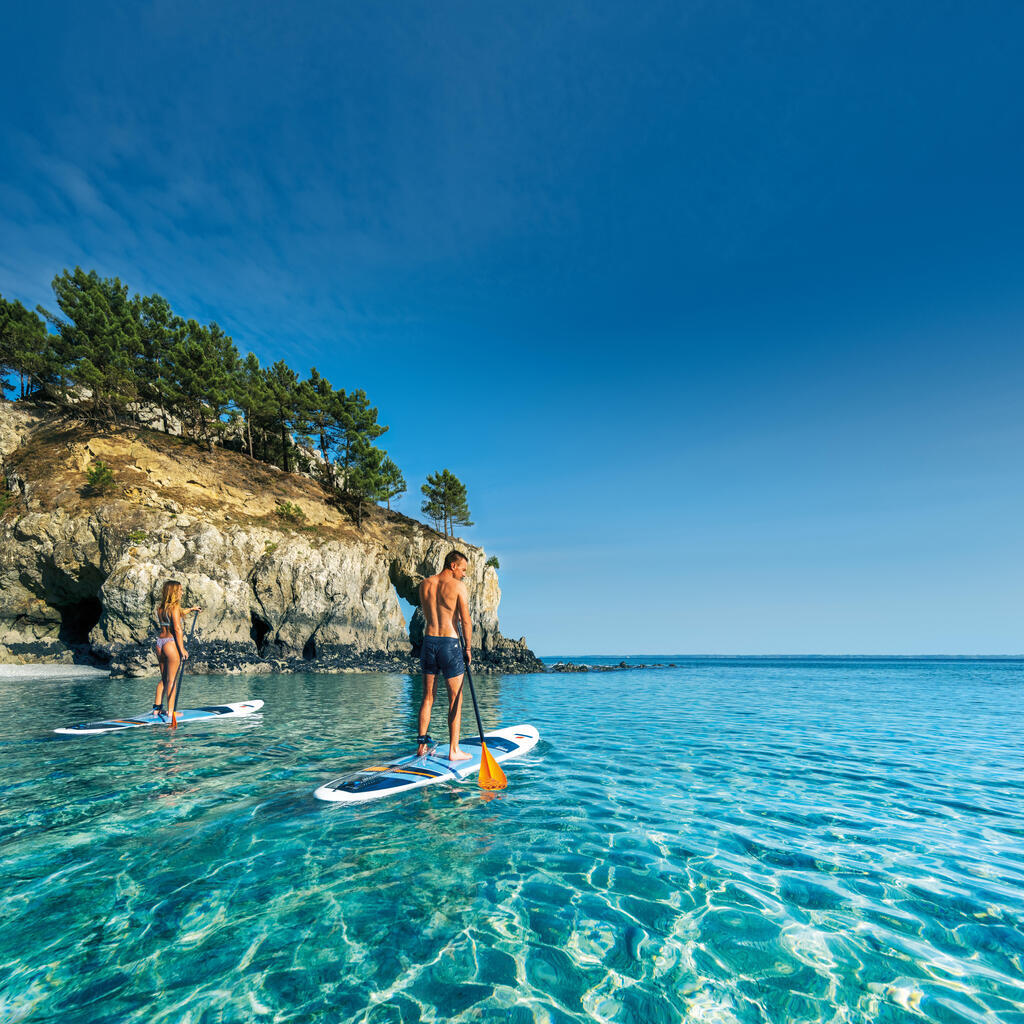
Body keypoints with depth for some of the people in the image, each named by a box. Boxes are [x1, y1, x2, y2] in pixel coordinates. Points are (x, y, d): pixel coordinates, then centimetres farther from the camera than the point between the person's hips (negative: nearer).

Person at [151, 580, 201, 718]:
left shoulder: (160, 608, 11)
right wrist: (182, 649, -14)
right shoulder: (174, 607, -12)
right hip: (171, 643, -7)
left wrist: (190, 609, 46)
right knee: (172, 680, -1)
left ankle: (157, 708, 18)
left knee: (163, 679, 17)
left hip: (159, 643, 7)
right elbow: (177, 629, -16)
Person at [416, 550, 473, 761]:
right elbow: (466, 620, -9)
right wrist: (468, 648, 0)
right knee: (455, 699, 4)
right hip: (450, 643, -5)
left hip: (428, 641, 5)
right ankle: (454, 750, 6)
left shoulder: (425, 584, 9)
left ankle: (422, 745, 19)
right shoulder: (458, 586, -7)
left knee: (428, 696, 14)